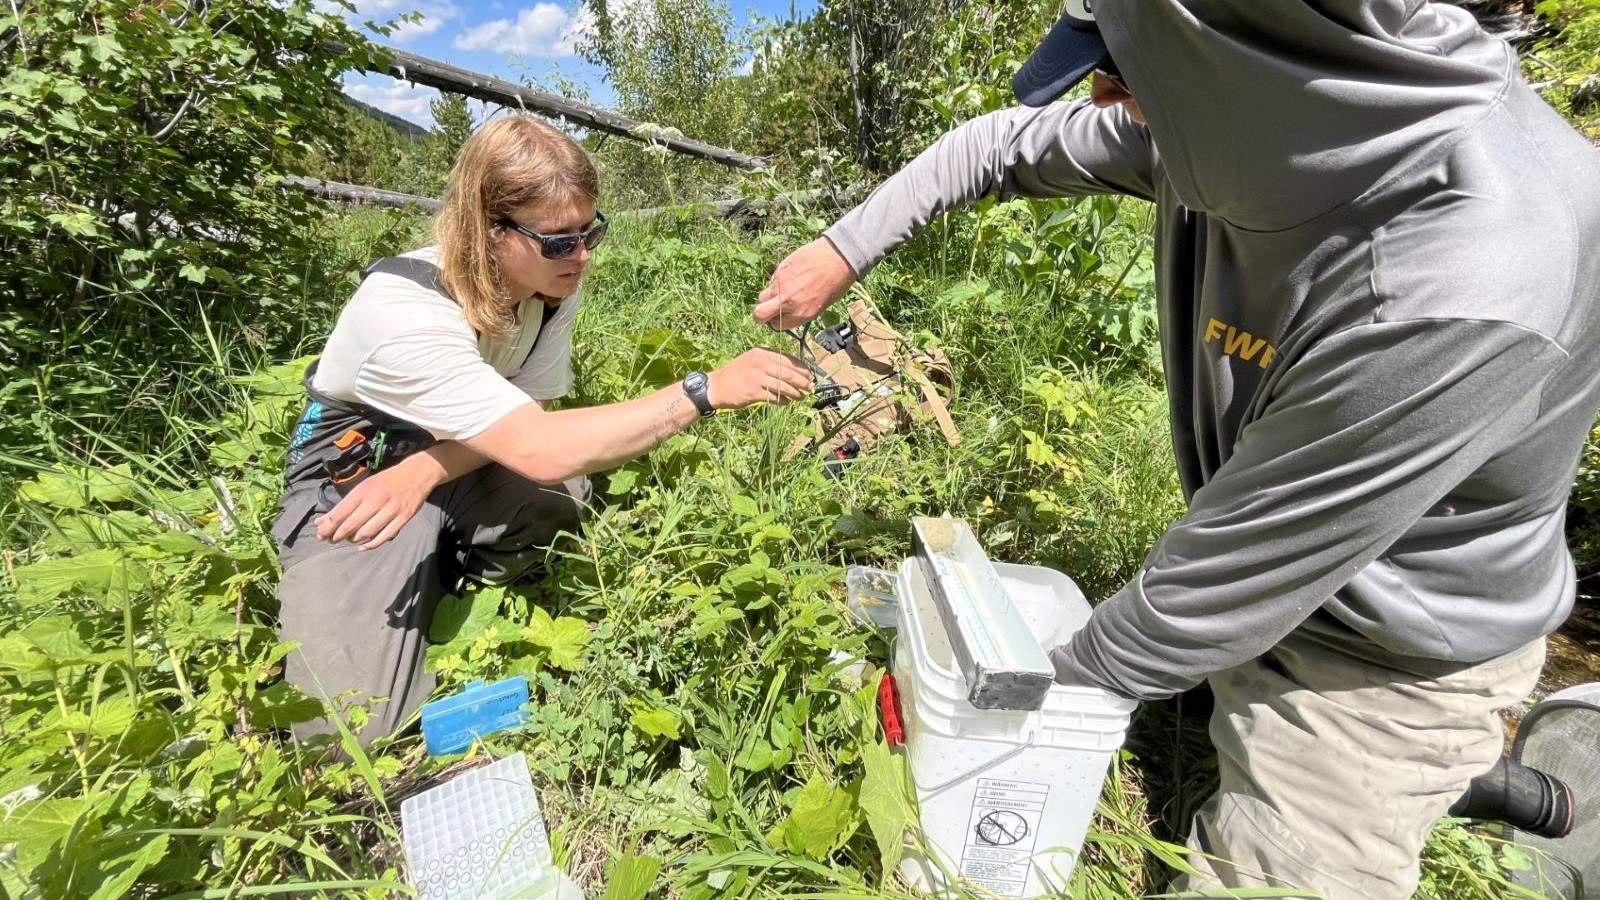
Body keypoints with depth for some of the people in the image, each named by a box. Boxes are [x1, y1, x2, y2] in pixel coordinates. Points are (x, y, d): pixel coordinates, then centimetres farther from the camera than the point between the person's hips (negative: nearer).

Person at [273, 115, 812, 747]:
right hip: (351, 475, -4)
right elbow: (540, 450, -44)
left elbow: (524, 416, -10)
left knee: (564, 500, -32)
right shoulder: (404, 314, -34)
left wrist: (422, 471, -29)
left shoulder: (554, 281, -14)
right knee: (355, 739, -16)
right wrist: (706, 391, -45)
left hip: (448, 457, 5)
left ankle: (441, 583, 3)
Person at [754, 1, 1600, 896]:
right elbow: (1011, 145, -1)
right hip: (1258, 589, 6)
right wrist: (845, 247, -1)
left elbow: (1224, 577, -28)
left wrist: (1060, 683, -12)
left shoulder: (1465, 289, -37)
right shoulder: (1237, 115, -15)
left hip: (1381, 666, -5)